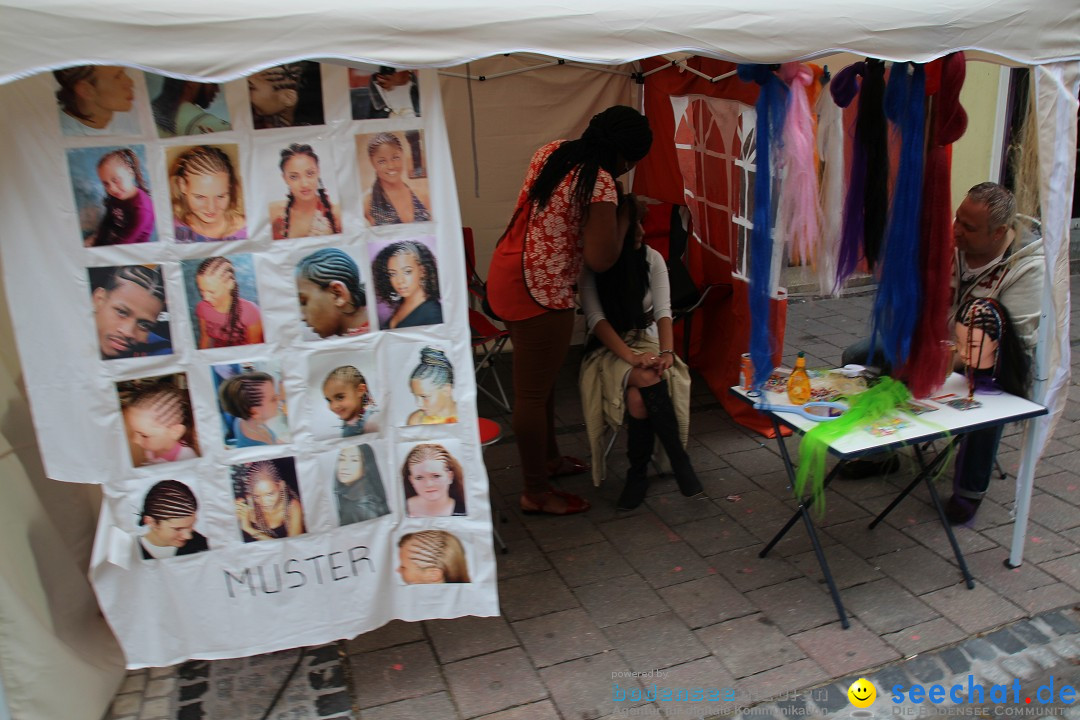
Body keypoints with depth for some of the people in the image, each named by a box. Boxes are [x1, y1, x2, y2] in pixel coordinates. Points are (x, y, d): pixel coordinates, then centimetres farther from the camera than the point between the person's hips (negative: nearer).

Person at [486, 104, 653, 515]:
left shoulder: (553, 151, 7)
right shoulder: (600, 183, -19)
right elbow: (601, 260, -22)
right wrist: (623, 218, -5)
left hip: (507, 274, 9)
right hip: (539, 294, -9)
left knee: (540, 378, 23)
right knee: (533, 392, 2)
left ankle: (548, 458, 41)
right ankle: (536, 492, 18)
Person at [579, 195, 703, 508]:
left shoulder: (651, 258, -3)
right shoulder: (591, 266, -9)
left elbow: (663, 311, -10)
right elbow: (596, 319, -17)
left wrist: (666, 351, -29)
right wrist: (631, 357, -30)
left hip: (647, 341, 2)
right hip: (609, 347, -1)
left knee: (639, 397, -32)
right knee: (648, 380, -34)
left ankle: (638, 473, -13)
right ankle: (679, 459, -18)